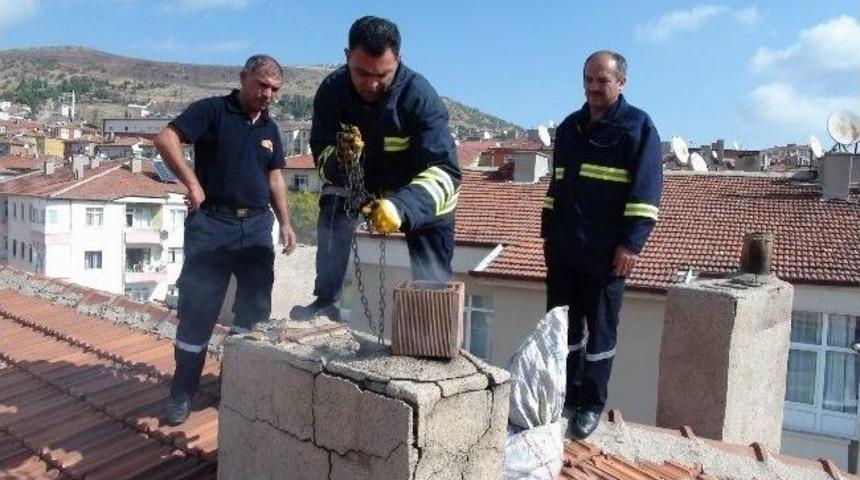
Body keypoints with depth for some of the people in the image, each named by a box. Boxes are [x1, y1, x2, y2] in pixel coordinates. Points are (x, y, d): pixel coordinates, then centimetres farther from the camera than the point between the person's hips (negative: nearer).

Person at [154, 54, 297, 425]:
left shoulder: (269, 128, 15)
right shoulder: (212, 111, -3)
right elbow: (166, 139, -13)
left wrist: (285, 222, 12)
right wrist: (192, 183, -17)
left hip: (256, 226, 6)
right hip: (212, 223, -5)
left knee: (255, 310, 9)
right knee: (197, 310, 0)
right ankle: (182, 392, 14)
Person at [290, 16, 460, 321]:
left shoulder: (419, 96, -34)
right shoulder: (332, 90, -23)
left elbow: (445, 172, -41)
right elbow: (321, 153, -20)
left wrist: (401, 207, -59)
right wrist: (339, 159, -45)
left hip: (421, 192, -3)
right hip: (357, 179, 3)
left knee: (434, 284, -6)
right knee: (333, 208, -22)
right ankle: (326, 303, -12)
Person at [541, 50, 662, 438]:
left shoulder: (637, 127, -2)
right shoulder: (570, 127, 15)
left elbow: (646, 190, -9)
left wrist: (631, 243, -16)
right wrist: (549, 231, 15)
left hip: (606, 254, -5)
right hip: (563, 249, 6)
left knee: (600, 331, 5)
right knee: (562, 326, 12)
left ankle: (591, 404, 18)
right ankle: (566, 393, 27)